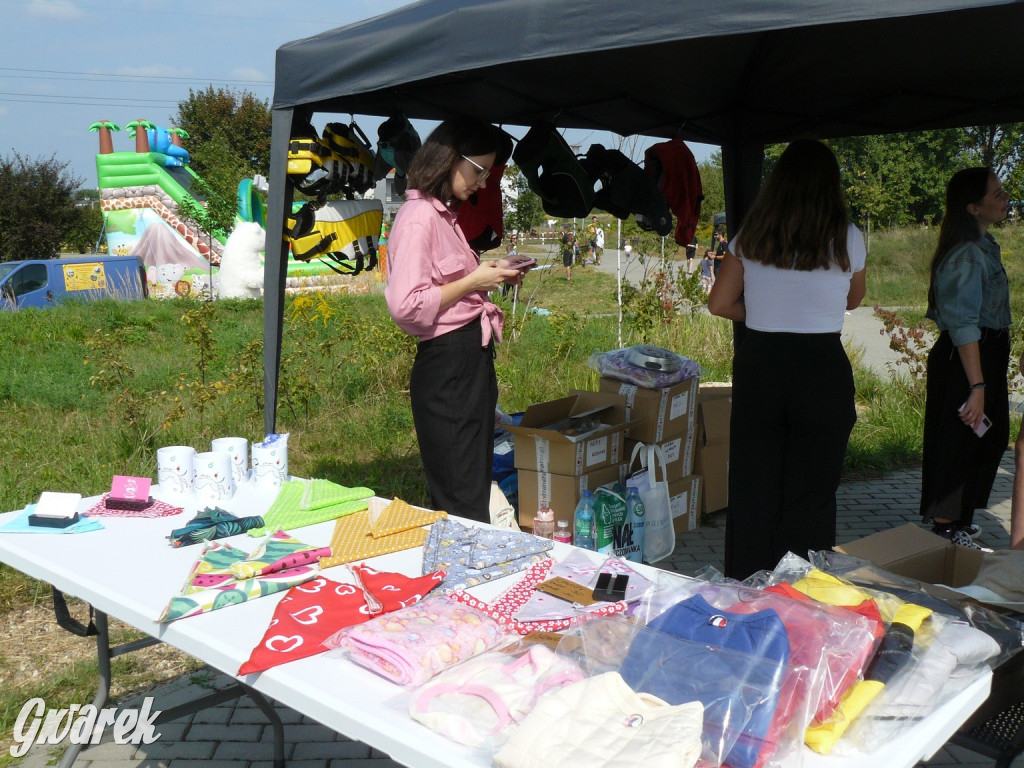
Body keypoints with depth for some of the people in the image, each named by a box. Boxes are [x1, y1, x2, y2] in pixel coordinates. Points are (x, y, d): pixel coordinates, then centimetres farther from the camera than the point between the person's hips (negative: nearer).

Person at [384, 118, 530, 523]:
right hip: (447, 366, -10)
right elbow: (405, 305, -23)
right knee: (463, 507, -3)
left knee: (475, 495, 15)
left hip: (472, 361, 10)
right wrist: (473, 281, -16)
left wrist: (490, 275, 10)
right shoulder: (418, 217, -14)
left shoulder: (442, 214, 16)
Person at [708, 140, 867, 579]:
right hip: (823, 369, -2)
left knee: (752, 489, 12)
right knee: (811, 495, 9)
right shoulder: (847, 239, -2)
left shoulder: (751, 237, 2)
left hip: (757, 364, 2)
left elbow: (719, 304, 4)